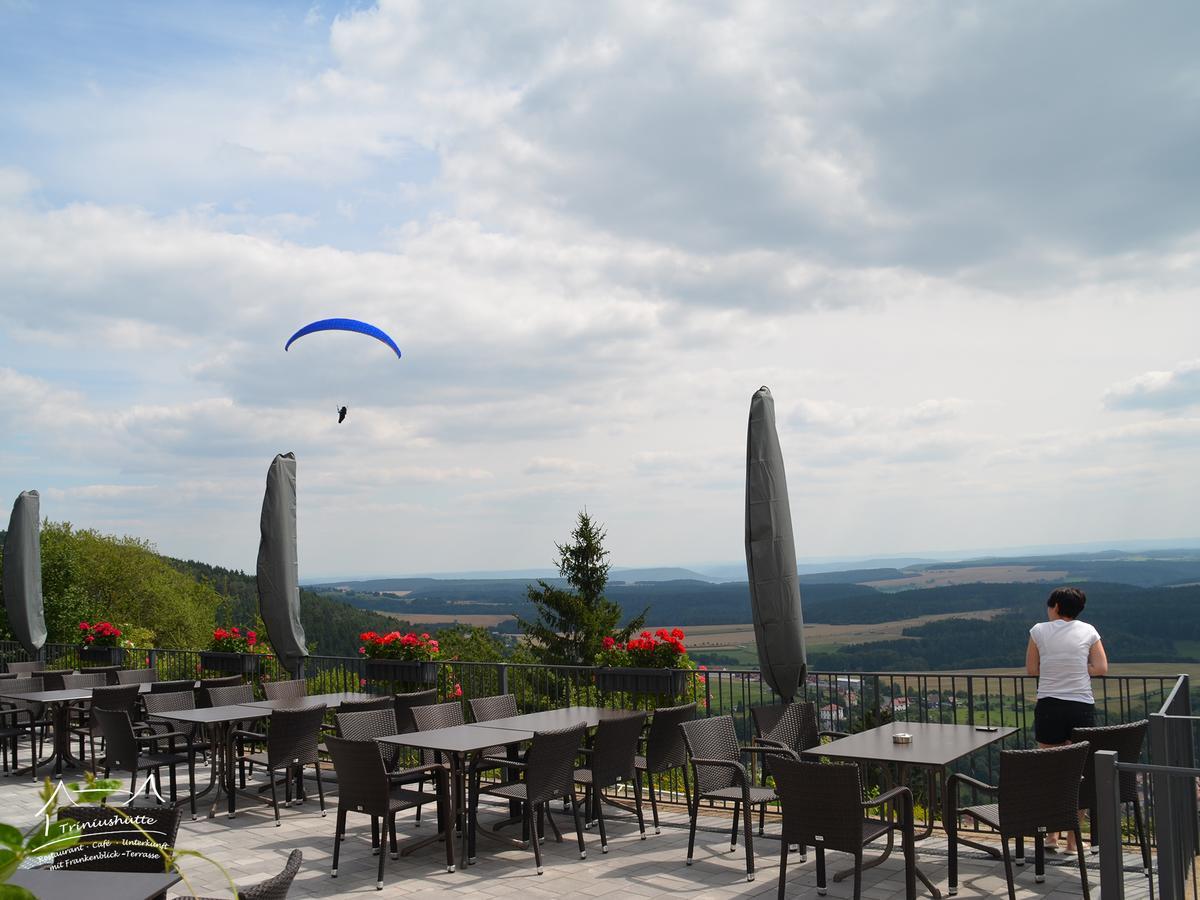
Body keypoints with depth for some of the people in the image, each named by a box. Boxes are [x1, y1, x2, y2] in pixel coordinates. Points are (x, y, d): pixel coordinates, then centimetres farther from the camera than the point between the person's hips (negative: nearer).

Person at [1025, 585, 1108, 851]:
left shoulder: (1039, 631, 1)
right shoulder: (1088, 631, 3)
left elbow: (1031, 669, 6)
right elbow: (1101, 668, 0)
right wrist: (1076, 669, 12)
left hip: (1049, 707, -1)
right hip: (1082, 707, 1)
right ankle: (1073, 839, 13)